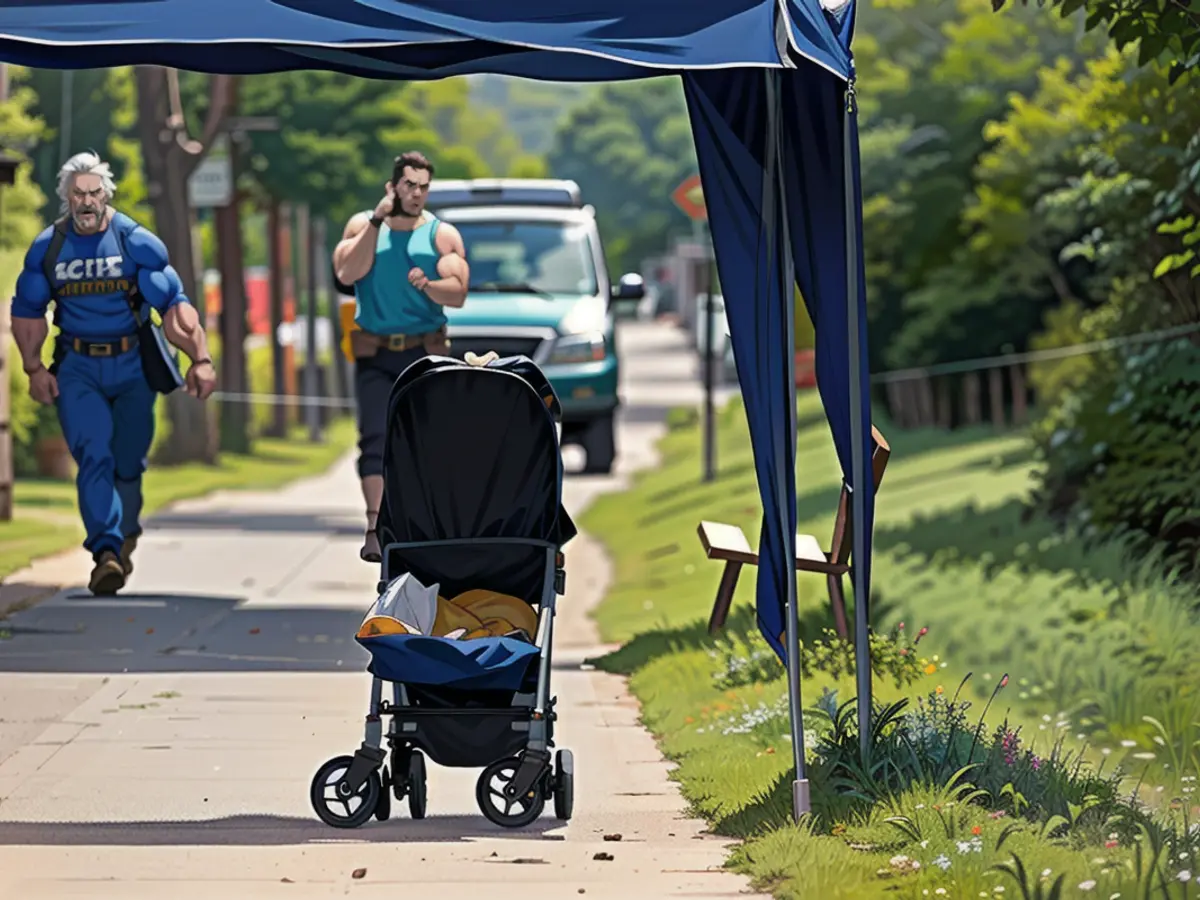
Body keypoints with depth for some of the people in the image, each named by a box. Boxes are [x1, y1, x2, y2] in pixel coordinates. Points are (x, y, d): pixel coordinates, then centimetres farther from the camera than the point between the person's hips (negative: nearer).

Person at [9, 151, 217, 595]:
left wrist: (201, 359, -18)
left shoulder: (137, 243, -9)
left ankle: (125, 535, 33)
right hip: (77, 370, 0)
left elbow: (174, 306, -10)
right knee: (93, 457, -16)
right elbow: (27, 311, 13)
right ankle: (106, 551, -26)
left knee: (128, 461, 8)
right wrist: (33, 368, 7)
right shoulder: (47, 248, -1)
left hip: (132, 368, 0)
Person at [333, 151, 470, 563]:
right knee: (375, 436, -12)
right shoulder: (362, 225, 5)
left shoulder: (442, 234, 5)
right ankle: (375, 526, -18)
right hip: (375, 352, -1)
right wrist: (377, 223, -15)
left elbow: (458, 293, -3)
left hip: (425, 353, 1)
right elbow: (346, 273, -11)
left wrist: (427, 285, -24)